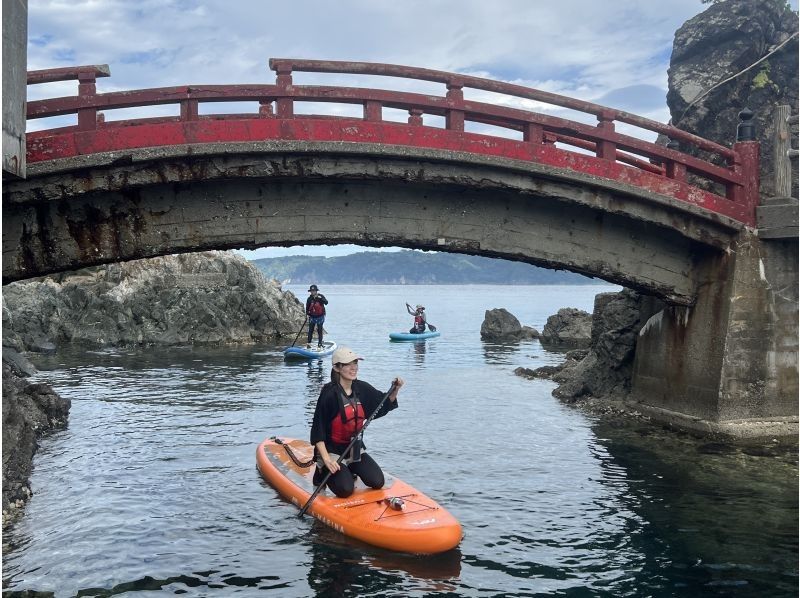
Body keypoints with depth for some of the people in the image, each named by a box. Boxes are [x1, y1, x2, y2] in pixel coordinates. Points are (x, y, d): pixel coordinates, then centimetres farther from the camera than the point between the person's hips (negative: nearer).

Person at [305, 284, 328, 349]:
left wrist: (321, 298, -36)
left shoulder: (321, 296, -6)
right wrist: (307, 314, -9)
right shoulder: (309, 299, 0)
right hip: (312, 317, 2)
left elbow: (326, 302, -21)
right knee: (310, 330, 2)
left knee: (319, 331, 1)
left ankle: (320, 344, 8)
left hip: (320, 317, -2)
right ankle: (308, 343, 8)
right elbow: (307, 307, 4)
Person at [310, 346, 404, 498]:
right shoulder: (329, 394, -20)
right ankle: (323, 472, 11)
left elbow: (384, 404, 13)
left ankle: (349, 470, 19)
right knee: (345, 490, -18)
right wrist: (326, 459, -25)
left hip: (355, 449, 6)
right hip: (332, 450, -6)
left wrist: (395, 390, -7)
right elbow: (317, 430, -18)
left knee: (377, 482, -6)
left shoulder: (362, 389, -2)